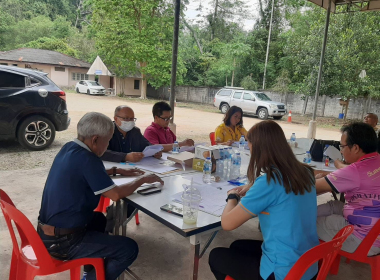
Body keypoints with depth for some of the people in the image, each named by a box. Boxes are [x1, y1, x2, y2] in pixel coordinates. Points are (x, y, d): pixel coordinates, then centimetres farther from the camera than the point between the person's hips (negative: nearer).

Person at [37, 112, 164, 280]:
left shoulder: (69, 148, 3)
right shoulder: (86, 158, -24)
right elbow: (115, 195, -21)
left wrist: (116, 171, 17)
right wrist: (142, 180, -6)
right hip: (62, 241, -9)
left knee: (98, 218, 32)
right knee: (129, 249, -6)